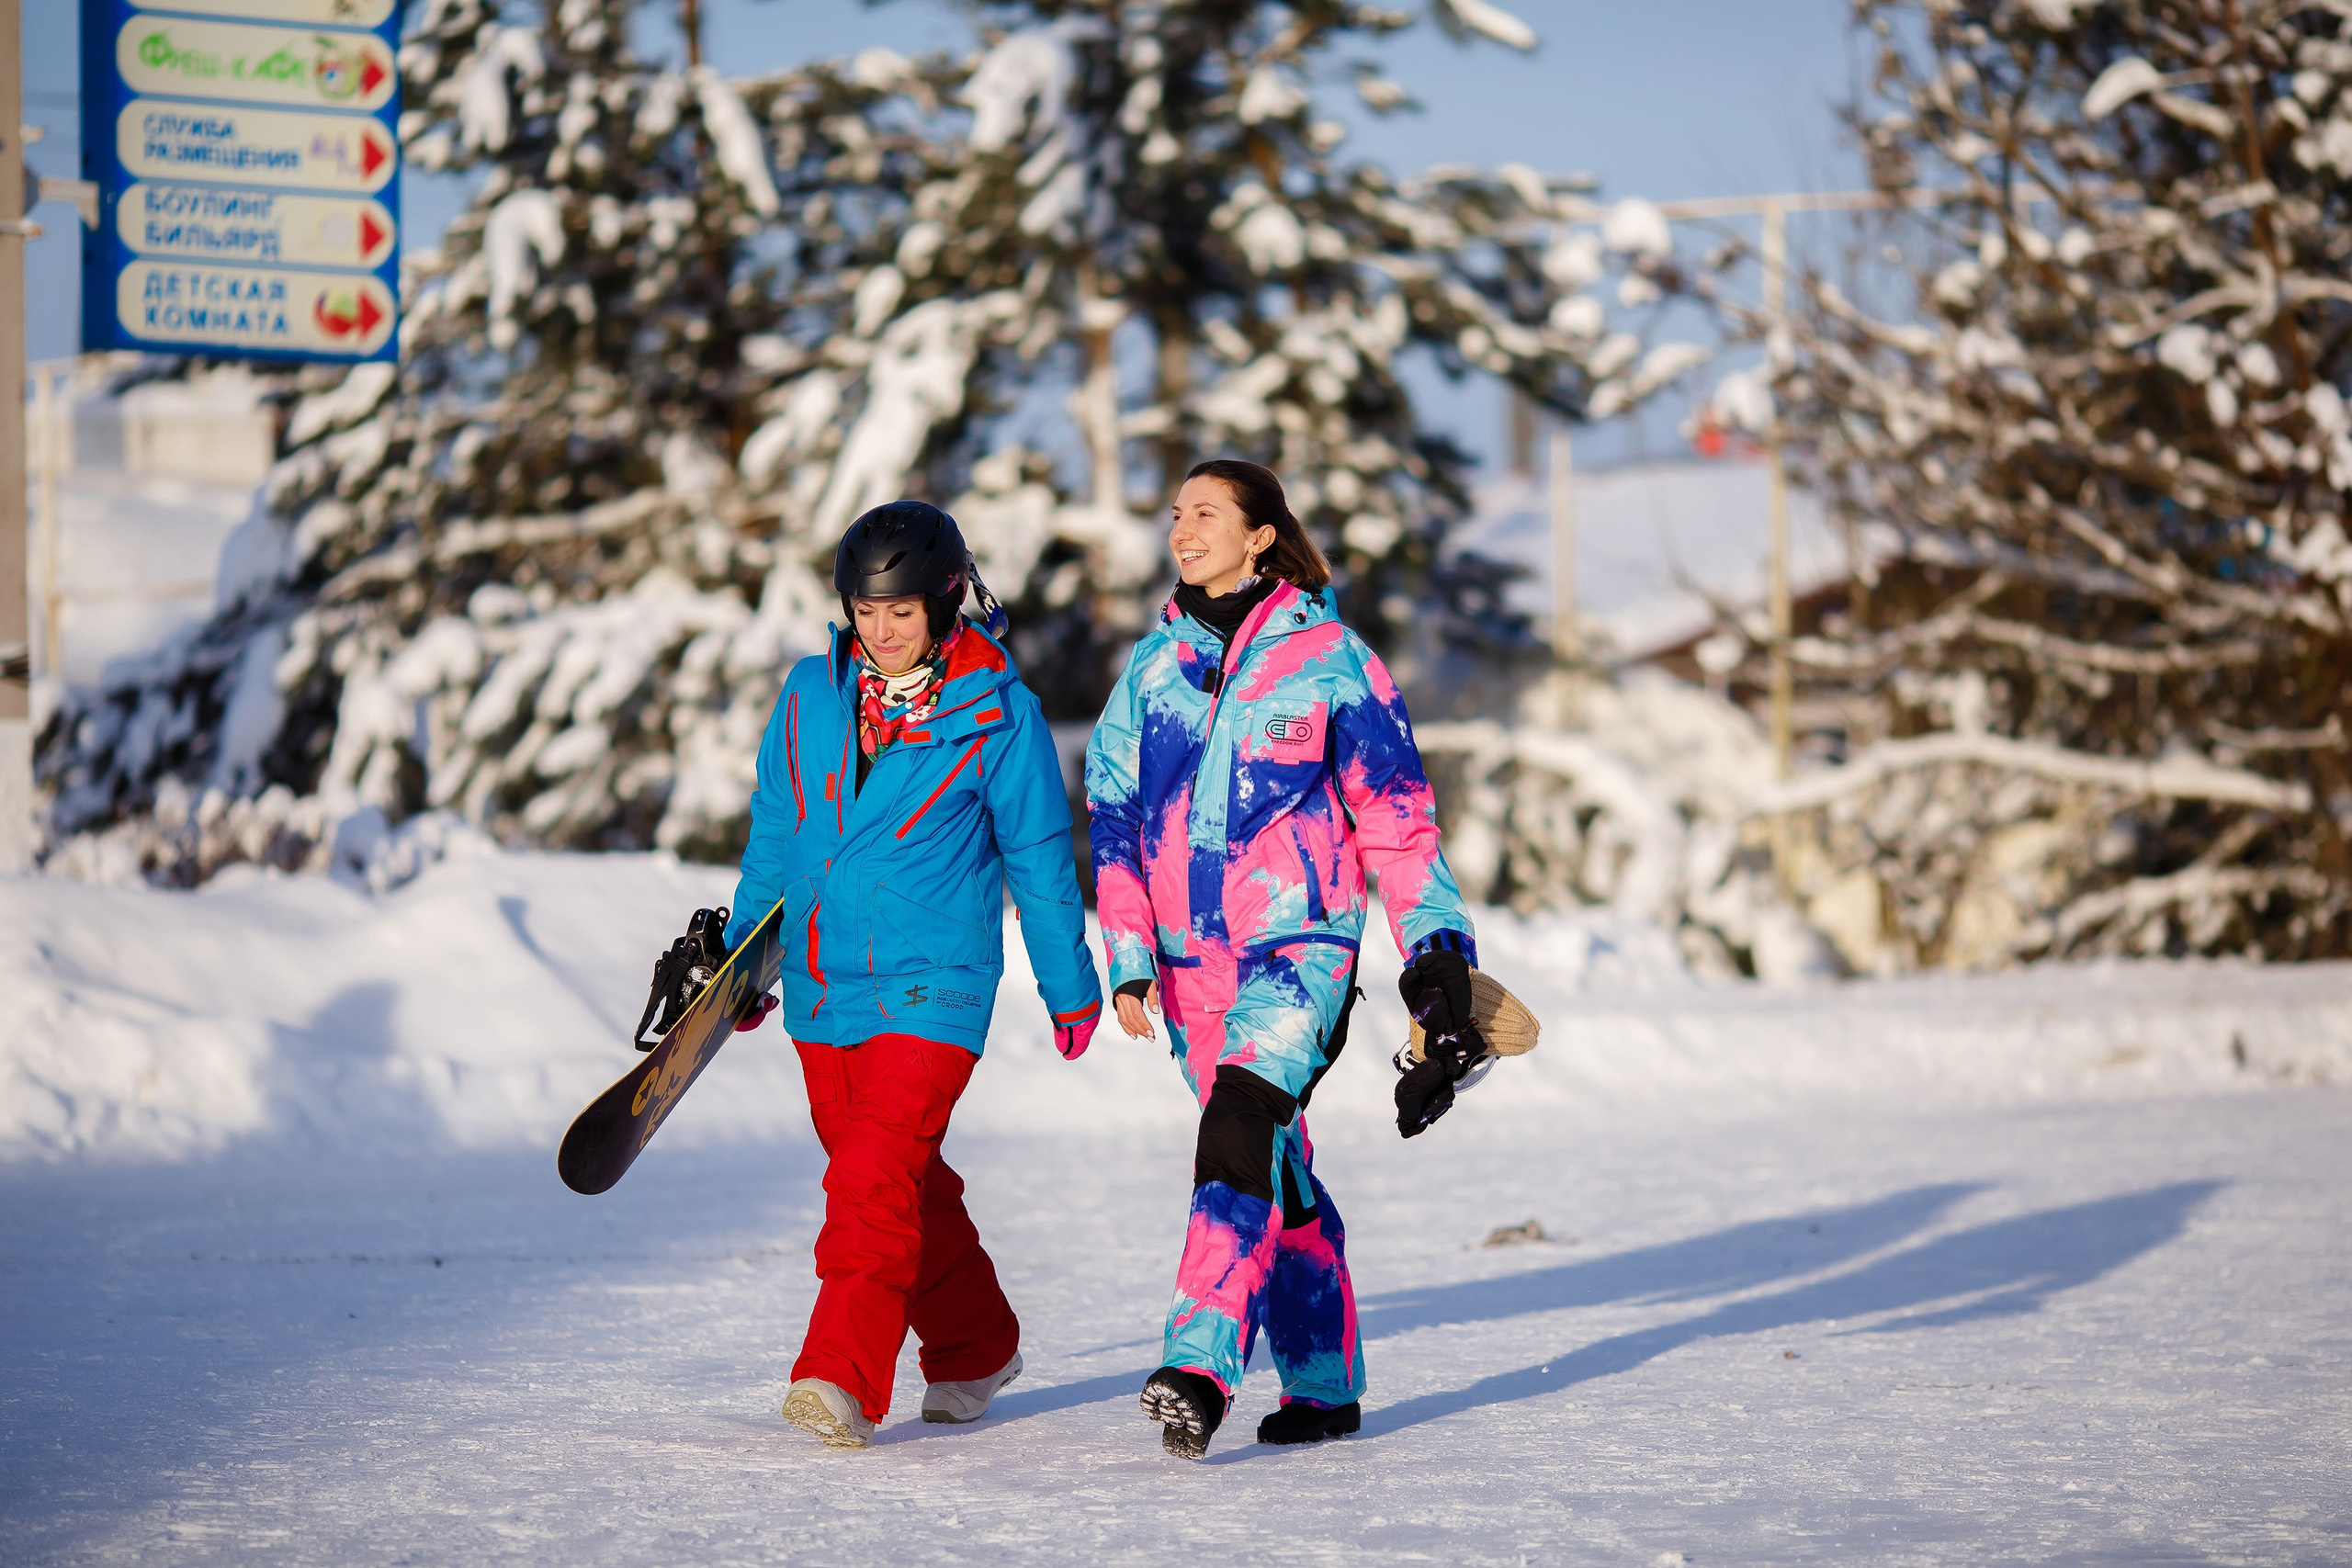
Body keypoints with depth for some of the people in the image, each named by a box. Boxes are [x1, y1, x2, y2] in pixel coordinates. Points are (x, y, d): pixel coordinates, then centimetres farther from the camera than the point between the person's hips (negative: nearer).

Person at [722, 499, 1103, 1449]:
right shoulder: (811, 695, 5)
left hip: (931, 987, -5)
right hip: (820, 981, 5)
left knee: (877, 1176, -19)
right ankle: (975, 1348, 33)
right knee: (910, 1184, 15)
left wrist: (1069, 987, 9)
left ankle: (842, 1379, -25)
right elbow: (774, 835, 18)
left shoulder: (996, 713, -6)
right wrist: (740, 950, 22)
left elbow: (1038, 859, 3)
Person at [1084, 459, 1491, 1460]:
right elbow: (1116, 815, 12)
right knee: (1278, 1171, 10)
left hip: (1300, 943, -5)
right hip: (1191, 958, 5)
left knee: (1239, 1130, -24)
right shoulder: (1154, 664, 11)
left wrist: (1436, 947, -3)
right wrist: (1127, 956, 3)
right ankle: (1323, 1383, 21)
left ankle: (1201, 1365, -32)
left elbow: (1395, 809, 1)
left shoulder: (1327, 656, -1)